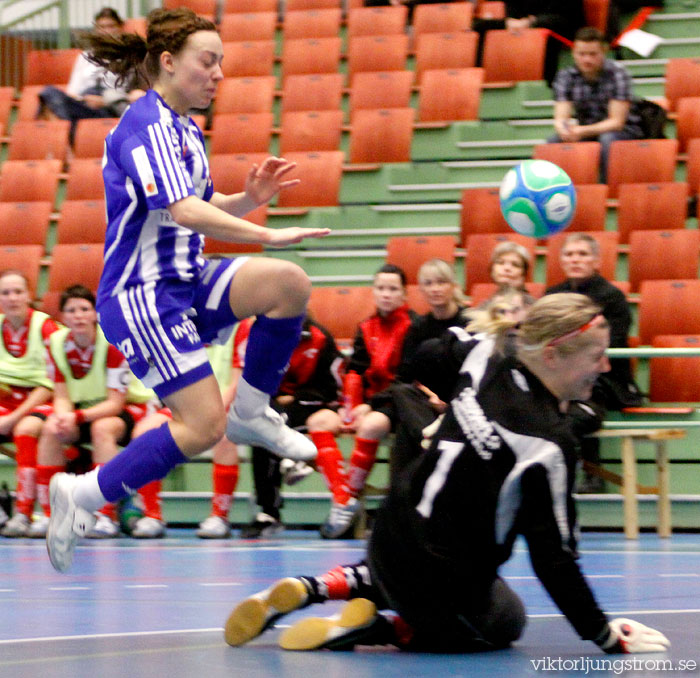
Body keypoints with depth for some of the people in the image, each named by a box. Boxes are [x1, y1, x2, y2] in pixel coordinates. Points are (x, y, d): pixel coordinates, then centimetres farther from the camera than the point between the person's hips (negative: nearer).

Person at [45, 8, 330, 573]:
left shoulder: (184, 129, 13)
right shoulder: (147, 124, -17)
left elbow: (205, 210, 22)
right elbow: (183, 211, -29)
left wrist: (249, 198, 2)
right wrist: (269, 235, -31)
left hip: (186, 280, 9)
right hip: (142, 294, -9)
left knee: (290, 284, -12)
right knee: (204, 426, -15)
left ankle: (251, 412, 3)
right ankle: (82, 496, -3)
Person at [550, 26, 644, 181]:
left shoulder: (617, 73, -16)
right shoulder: (565, 76, -6)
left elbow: (616, 122, -19)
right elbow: (560, 119, -12)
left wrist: (583, 132, -35)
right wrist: (565, 131, -39)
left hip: (624, 130, -3)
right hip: (585, 131, 3)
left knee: (608, 140, -37)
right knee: (553, 142, -25)